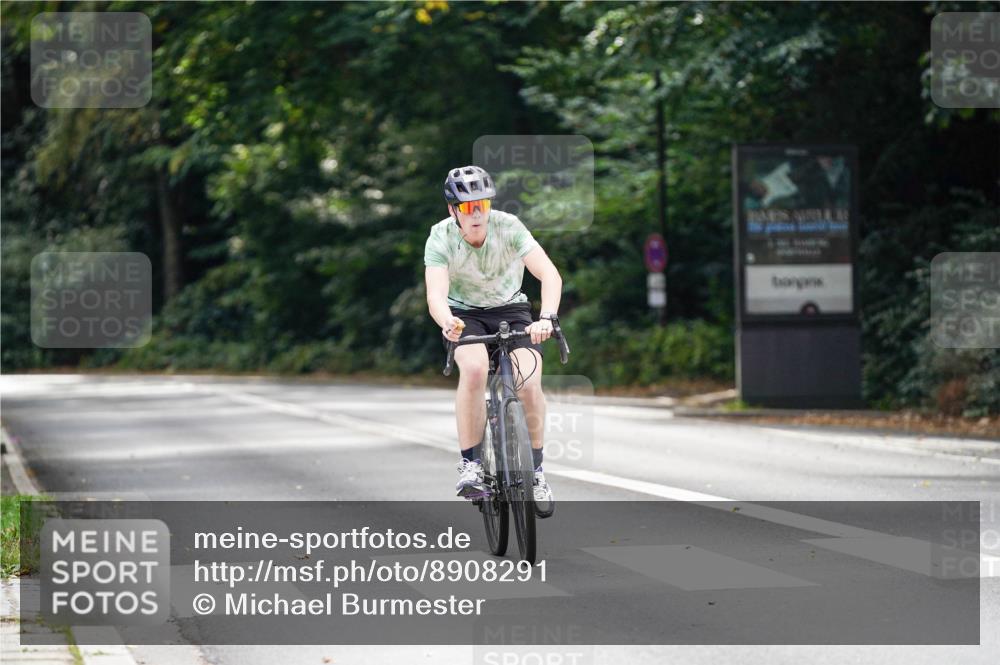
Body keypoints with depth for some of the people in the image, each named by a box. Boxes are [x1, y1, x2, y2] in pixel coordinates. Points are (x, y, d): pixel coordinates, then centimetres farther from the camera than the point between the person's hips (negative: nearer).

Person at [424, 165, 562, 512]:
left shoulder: (509, 227, -22)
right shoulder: (441, 238, -21)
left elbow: (550, 274, -31)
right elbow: (436, 294, -33)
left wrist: (546, 318, -49)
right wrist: (446, 322, -56)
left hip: (510, 310, 1)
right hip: (465, 315, -1)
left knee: (529, 384, -22)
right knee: (474, 368, -33)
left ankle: (535, 470, -1)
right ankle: (470, 464, -23)